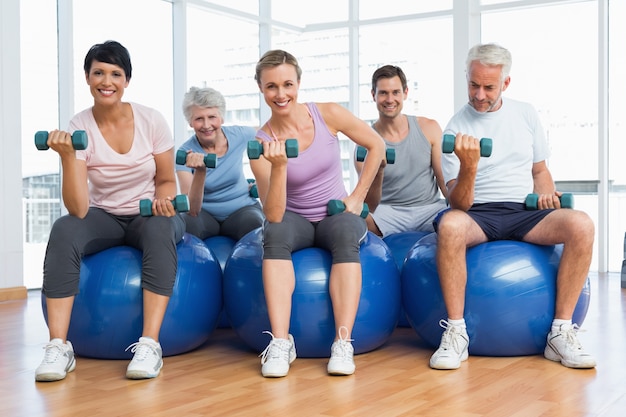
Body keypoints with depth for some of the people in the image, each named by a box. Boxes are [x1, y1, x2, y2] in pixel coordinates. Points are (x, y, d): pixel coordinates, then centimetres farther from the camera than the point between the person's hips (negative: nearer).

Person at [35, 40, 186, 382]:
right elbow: (78, 210, -20)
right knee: (63, 230, -32)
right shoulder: (77, 129, -11)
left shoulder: (151, 120, -9)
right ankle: (58, 346, -31)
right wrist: (67, 156, -32)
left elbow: (166, 180, 3)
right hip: (105, 217, 1)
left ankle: (150, 344, -37)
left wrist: (162, 199, -20)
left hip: (149, 214, 0)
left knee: (160, 228, -37)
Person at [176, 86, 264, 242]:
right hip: (205, 213, -1)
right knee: (186, 222, -36)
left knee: (254, 223, -35)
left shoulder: (240, 135, -9)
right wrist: (200, 171, -39)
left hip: (242, 207, 1)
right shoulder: (185, 153, -14)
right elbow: (192, 210, -24)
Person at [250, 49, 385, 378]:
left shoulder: (328, 114, -8)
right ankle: (280, 341, -37)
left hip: (336, 216, 0)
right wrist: (279, 166, -33)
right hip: (296, 221, 0)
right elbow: (274, 215, -20)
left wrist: (357, 197, -1)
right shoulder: (262, 143, -11)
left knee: (346, 232, -35)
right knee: (274, 232, -35)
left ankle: (343, 342, -38)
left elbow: (376, 145, 4)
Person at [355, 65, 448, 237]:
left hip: (431, 209, 3)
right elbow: (369, 207, -10)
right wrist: (378, 171, -28)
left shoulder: (429, 128, 4)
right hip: (389, 212, -2)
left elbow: (446, 181, 4)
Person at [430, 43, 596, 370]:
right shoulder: (457, 128, 2)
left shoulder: (525, 114, 13)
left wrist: (546, 193, -1)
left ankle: (561, 332, -20)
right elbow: (458, 204, -6)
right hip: (479, 214, -3)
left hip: (525, 211, 3)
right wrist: (468, 167, -26)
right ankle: (456, 331, -27)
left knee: (581, 225, -27)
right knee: (449, 225, -38)